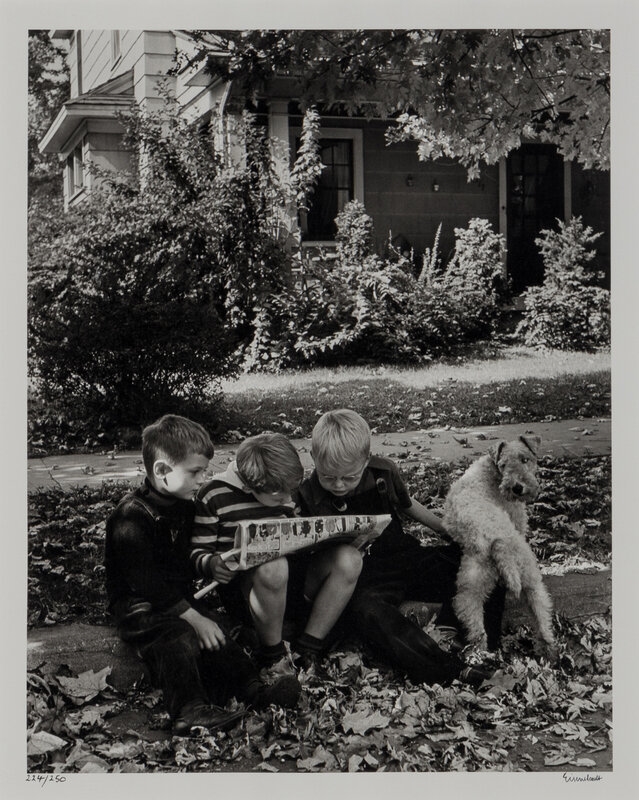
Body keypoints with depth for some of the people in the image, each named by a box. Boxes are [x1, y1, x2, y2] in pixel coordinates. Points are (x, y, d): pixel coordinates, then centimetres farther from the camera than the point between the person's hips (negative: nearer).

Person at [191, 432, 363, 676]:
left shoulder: (282, 490, 11)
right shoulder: (214, 496, -6)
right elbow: (197, 552, -2)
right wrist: (213, 565, -25)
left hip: (290, 583, 6)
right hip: (242, 589, -6)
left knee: (349, 559, -20)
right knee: (273, 567, -42)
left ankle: (306, 650, -12)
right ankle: (272, 656, -17)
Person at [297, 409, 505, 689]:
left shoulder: (383, 472, 1)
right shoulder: (310, 497, -10)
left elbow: (407, 504, 20)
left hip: (403, 556, 5)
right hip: (363, 579, -5)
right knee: (363, 611, -40)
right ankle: (450, 670, -45)